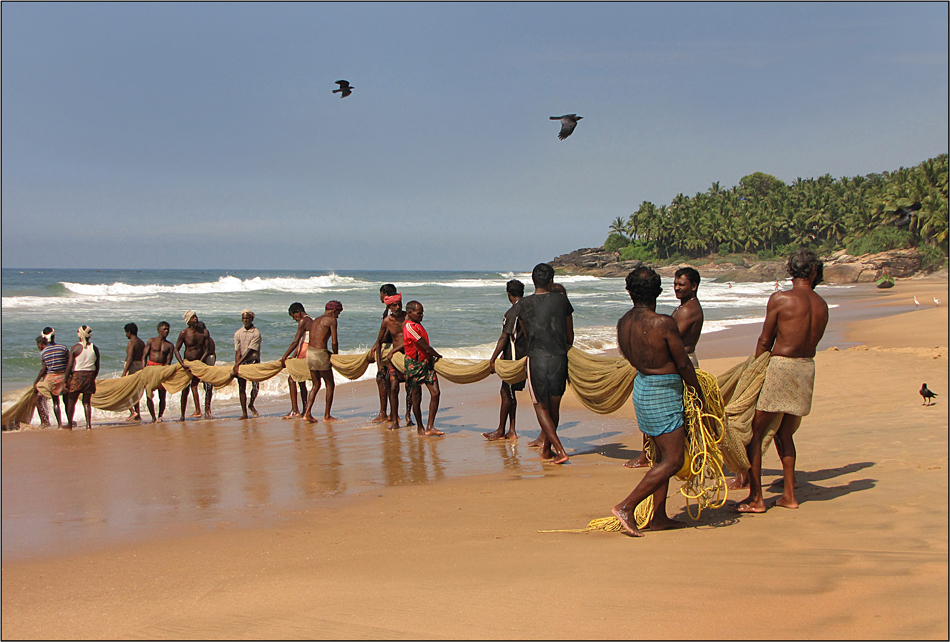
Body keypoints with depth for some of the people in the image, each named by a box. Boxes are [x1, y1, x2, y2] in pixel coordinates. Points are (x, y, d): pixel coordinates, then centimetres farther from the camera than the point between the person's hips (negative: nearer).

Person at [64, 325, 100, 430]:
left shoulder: (75, 348, -7)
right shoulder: (95, 348, 2)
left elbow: (69, 366, -9)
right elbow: (97, 367, 7)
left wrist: (66, 380, -3)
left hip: (77, 375, -3)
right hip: (90, 375, 3)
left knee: (71, 402, 10)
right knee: (87, 402, 9)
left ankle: (69, 425, 14)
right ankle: (88, 424, 2)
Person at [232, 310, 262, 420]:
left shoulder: (256, 333, -9)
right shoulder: (238, 333, 2)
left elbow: (250, 351, -15)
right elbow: (237, 352, -2)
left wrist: (237, 364, -19)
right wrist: (236, 366, -17)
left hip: (253, 361, -2)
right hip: (241, 362, 2)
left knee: (256, 385, -9)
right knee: (242, 387, -3)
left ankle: (251, 405, 19)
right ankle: (244, 413, 1)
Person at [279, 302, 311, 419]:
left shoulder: (303, 321, -12)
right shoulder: (310, 320, 19)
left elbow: (295, 342, -16)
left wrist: (284, 357, -13)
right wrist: (293, 357, 16)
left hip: (304, 353, -10)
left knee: (291, 379, -8)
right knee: (301, 381, 16)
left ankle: (294, 410, -13)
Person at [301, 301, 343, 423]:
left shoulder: (315, 321, 21)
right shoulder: (331, 319, -3)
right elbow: (334, 342, -8)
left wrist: (331, 353, 20)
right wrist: (336, 355, 8)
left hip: (310, 352, 8)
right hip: (320, 354, -8)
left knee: (316, 385, 17)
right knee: (330, 385, 6)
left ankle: (307, 413, 7)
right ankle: (327, 415, 9)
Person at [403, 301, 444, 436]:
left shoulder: (417, 325, 12)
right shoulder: (410, 327, -18)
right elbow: (426, 347, -16)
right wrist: (437, 355, -1)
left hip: (427, 363, 8)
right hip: (414, 365, -8)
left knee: (435, 392, -5)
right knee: (416, 397, 4)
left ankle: (430, 427, -3)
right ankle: (420, 428, 19)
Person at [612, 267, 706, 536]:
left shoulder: (623, 322, 0)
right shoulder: (663, 323, -20)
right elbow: (683, 364, -13)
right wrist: (699, 393, 1)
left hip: (642, 384, 8)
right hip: (663, 392, -8)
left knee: (664, 454, 16)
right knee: (672, 460, -3)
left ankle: (659, 516, 20)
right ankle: (626, 507, -7)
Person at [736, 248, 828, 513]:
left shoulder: (780, 298, -11)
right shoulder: (822, 305, 5)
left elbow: (765, 341, -6)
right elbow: (812, 344, 11)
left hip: (780, 366, -6)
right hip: (807, 369, 6)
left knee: (754, 432, 3)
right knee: (784, 433, 20)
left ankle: (756, 498, 2)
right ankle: (789, 495, 22)